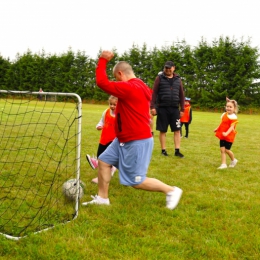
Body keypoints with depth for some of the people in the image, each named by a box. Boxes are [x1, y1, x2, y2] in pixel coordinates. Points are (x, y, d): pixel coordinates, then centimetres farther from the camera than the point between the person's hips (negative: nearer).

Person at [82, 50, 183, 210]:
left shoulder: (129, 88, -22)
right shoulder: (139, 87, 10)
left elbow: (102, 83, -21)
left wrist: (103, 60, -11)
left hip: (137, 141, -11)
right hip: (125, 139, 11)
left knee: (136, 182, -3)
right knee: (104, 160, 12)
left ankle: (171, 191, 11)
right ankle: (102, 198, 20)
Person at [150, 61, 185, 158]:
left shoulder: (178, 79, 9)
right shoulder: (159, 78, 1)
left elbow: (181, 95, 11)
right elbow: (154, 93, -2)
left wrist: (182, 109, 7)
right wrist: (152, 107, -10)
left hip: (175, 108, 3)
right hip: (162, 108, -3)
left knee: (177, 130, 1)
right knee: (163, 130, 4)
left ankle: (177, 151, 7)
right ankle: (163, 150, 13)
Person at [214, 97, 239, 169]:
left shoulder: (233, 117, -17)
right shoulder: (224, 114, 7)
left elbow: (232, 127, -26)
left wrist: (227, 133, -38)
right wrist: (217, 129, 18)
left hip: (229, 136, -7)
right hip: (222, 135, 7)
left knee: (227, 150, 1)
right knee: (222, 149, 3)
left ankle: (233, 160, 28)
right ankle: (223, 164, 8)